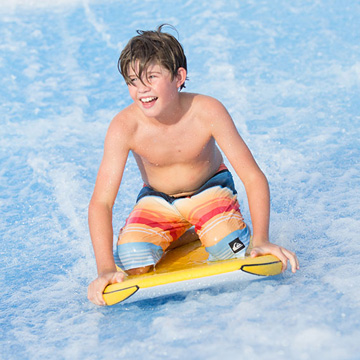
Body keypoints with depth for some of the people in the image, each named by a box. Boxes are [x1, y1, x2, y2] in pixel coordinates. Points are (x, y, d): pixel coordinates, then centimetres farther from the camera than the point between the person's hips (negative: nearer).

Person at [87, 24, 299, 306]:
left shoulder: (208, 111, -30)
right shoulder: (124, 127, -29)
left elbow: (253, 177, -27)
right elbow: (101, 202, -29)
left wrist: (261, 240, -38)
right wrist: (106, 270, -40)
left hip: (210, 188, -1)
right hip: (157, 199, 1)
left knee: (234, 252, -25)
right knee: (132, 264, -20)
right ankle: (178, 233, 14)